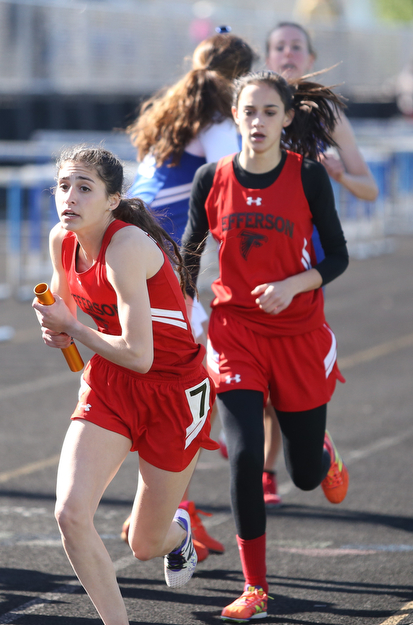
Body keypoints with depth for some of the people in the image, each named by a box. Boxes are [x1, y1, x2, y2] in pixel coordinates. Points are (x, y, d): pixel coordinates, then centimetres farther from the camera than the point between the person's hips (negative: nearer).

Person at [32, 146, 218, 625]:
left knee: (145, 546, 7)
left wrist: (71, 328, -17)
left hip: (172, 391, -5)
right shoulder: (62, 241, -5)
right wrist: (58, 330, -5)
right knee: (70, 513, -18)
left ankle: (178, 533, 46)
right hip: (109, 388, 5)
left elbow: (139, 356, -30)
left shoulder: (127, 247, -27)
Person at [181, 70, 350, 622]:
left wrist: (292, 285, -20)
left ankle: (326, 455, 50)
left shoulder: (308, 176, -8)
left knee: (305, 474, 9)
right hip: (235, 330, 0)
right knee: (245, 457, -14)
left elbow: (337, 256, -3)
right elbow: (189, 254, 11)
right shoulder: (212, 179, -3)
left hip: (299, 332, 0)